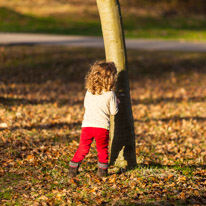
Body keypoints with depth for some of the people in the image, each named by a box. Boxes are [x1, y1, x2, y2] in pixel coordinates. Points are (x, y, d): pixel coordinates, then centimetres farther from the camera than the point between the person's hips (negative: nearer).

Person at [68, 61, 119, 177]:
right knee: (102, 149, 13)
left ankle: (73, 169, 10)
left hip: (87, 125, 3)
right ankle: (102, 170, 15)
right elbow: (113, 112, -1)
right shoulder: (110, 94, -7)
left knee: (83, 148, 11)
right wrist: (116, 103, 18)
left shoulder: (89, 92, 5)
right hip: (102, 126, -3)